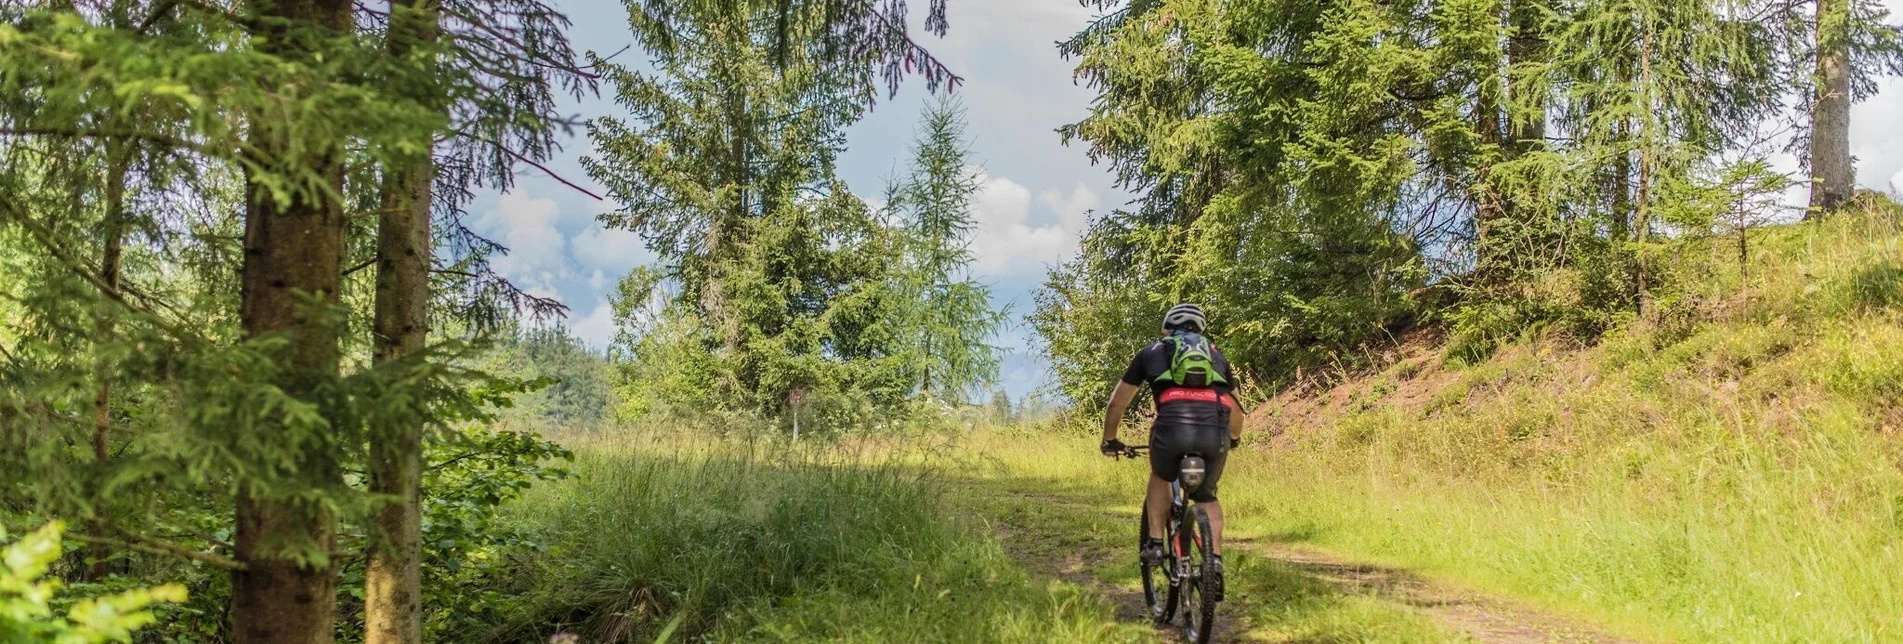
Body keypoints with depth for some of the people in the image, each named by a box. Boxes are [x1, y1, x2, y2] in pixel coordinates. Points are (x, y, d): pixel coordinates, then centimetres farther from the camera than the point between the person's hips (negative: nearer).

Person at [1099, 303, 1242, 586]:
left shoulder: (1153, 351, 27)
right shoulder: (1215, 354, 33)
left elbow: (1117, 403, 32)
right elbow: (1235, 408, 44)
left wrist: (1110, 440, 47)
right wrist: (1234, 438, 64)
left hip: (1173, 427, -2)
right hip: (1215, 432, 2)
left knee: (1160, 478, 31)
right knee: (1207, 496, 25)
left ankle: (1155, 544, 20)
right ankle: (1215, 558, 8)